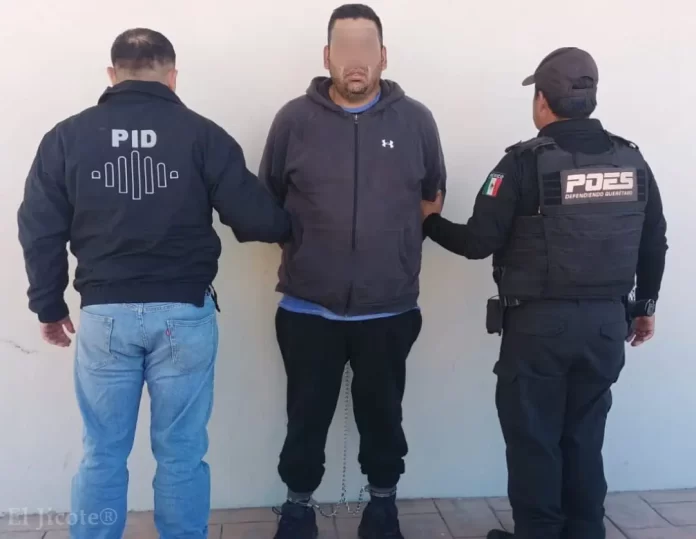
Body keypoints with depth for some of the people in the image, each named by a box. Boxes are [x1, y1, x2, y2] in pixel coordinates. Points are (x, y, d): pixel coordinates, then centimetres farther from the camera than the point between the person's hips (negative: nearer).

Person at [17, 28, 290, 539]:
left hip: (104, 315, 2)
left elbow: (40, 231, 4)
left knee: (103, 454, 15)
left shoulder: (67, 136, 2)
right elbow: (256, 217, -6)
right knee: (182, 453, 11)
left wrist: (49, 306, 15)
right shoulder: (202, 133, -5)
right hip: (184, 314, -1)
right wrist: (289, 227, 17)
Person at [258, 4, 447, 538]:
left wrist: (396, 243, 7)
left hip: (389, 309, 1)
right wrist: (302, 244, 4)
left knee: (382, 413, 17)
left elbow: (433, 197, 12)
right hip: (309, 308, 0)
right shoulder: (294, 119, -3)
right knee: (307, 415, 15)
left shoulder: (416, 120, -2)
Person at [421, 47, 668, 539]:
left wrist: (431, 221, 6)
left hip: (539, 323, -5)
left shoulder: (526, 162, -12)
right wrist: (645, 305, 24)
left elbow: (479, 242, -13)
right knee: (585, 437, 17)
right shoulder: (632, 161, 5)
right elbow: (654, 244, 10)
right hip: (606, 321, 5)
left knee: (533, 439, 8)